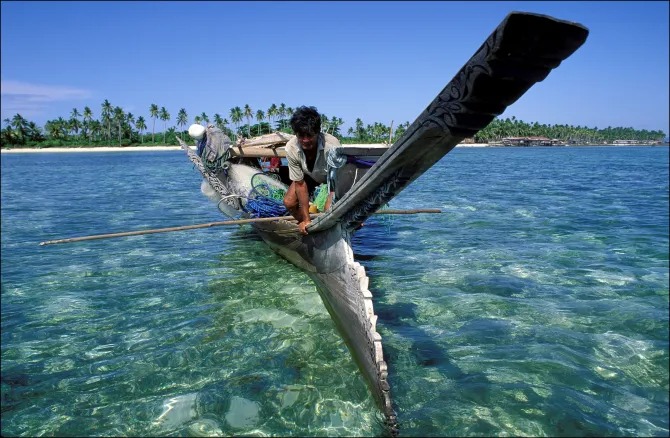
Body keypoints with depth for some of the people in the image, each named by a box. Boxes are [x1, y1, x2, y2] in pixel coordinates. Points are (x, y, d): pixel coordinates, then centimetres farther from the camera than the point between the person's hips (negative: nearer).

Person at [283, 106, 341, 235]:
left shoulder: (332, 146, -41)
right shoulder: (291, 148, -30)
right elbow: (300, 184, -22)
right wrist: (306, 219, -20)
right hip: (309, 175, 4)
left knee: (330, 209, -26)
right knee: (289, 202, -12)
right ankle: (308, 229, 15)